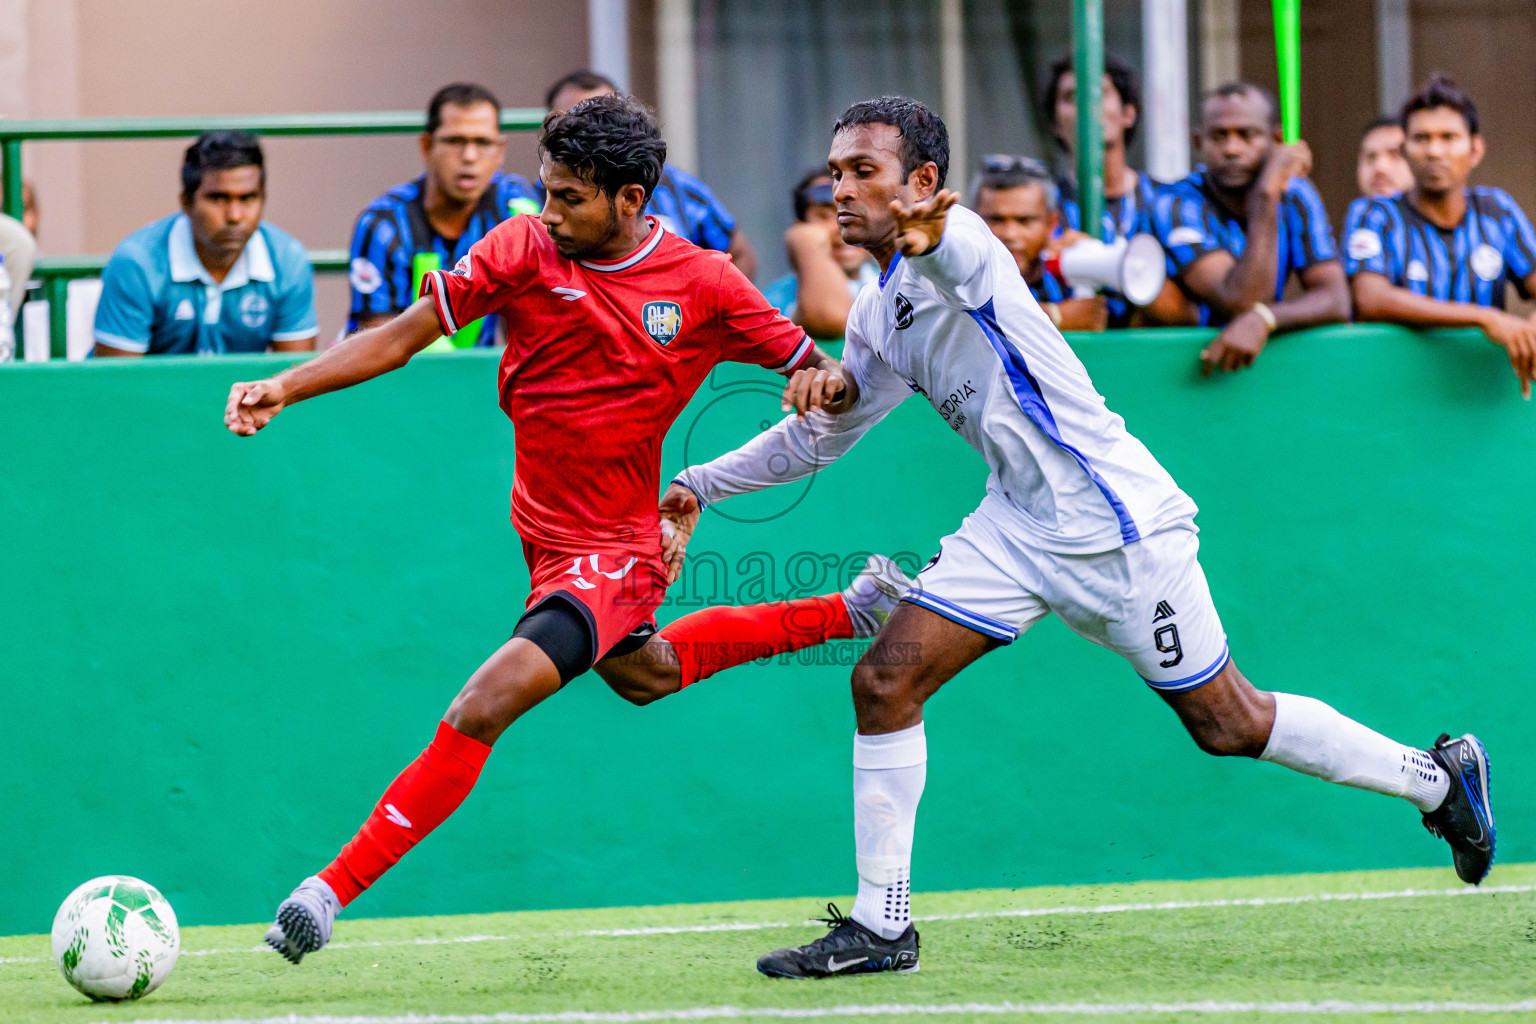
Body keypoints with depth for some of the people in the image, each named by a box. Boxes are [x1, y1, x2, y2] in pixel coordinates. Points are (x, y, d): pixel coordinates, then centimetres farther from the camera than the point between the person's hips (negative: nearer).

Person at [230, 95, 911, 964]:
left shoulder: (705, 284, -13)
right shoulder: (525, 250, -9)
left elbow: (816, 373, -3)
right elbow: (405, 335, -10)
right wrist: (285, 388, -21)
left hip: (615, 552, -6)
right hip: (544, 528, 6)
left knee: (483, 709, -21)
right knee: (643, 673, 31)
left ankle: (333, 890, -16)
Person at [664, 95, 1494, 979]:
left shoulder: (957, 244, -15)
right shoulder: (878, 316, 12)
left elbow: (951, 249, -42)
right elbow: (820, 436, 25)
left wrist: (926, 233, -67)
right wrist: (700, 483, 17)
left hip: (1116, 523, -8)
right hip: (1018, 526, 8)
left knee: (1228, 725, 1)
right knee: (884, 683, -7)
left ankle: (1438, 777, 21)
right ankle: (880, 924, 0)